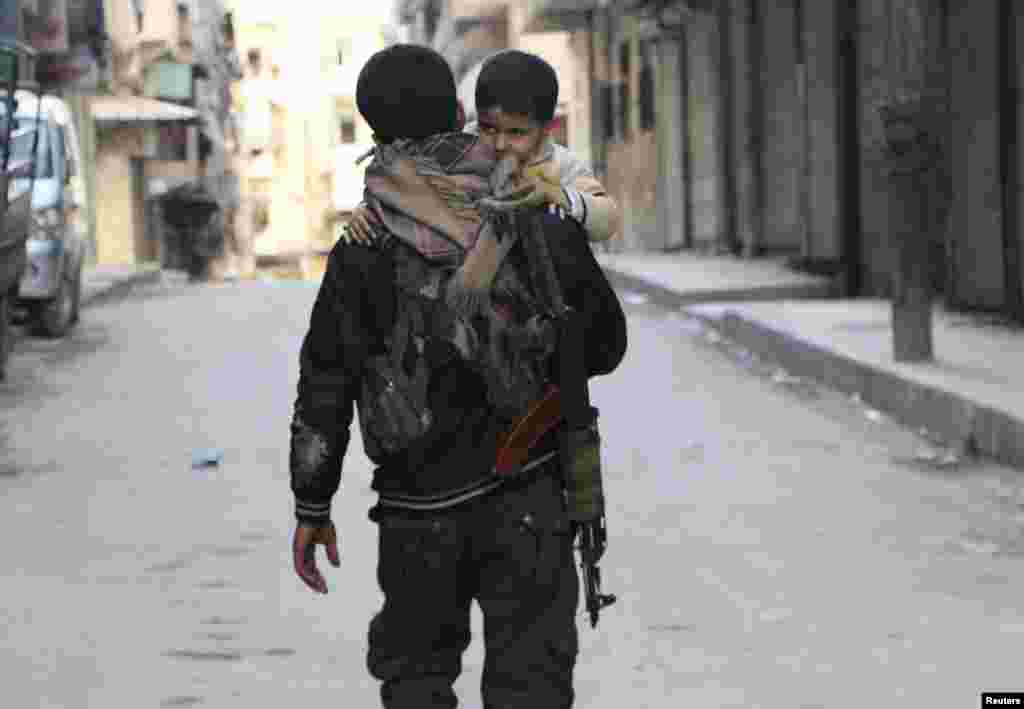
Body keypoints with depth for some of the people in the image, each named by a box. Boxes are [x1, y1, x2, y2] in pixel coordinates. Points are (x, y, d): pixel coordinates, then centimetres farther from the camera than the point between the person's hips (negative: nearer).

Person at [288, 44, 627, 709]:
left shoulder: (361, 251, -5)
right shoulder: (537, 220, -3)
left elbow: (324, 388, -3)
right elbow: (605, 345, 6)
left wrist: (311, 508, 6)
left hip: (419, 508, 0)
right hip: (527, 494, 0)